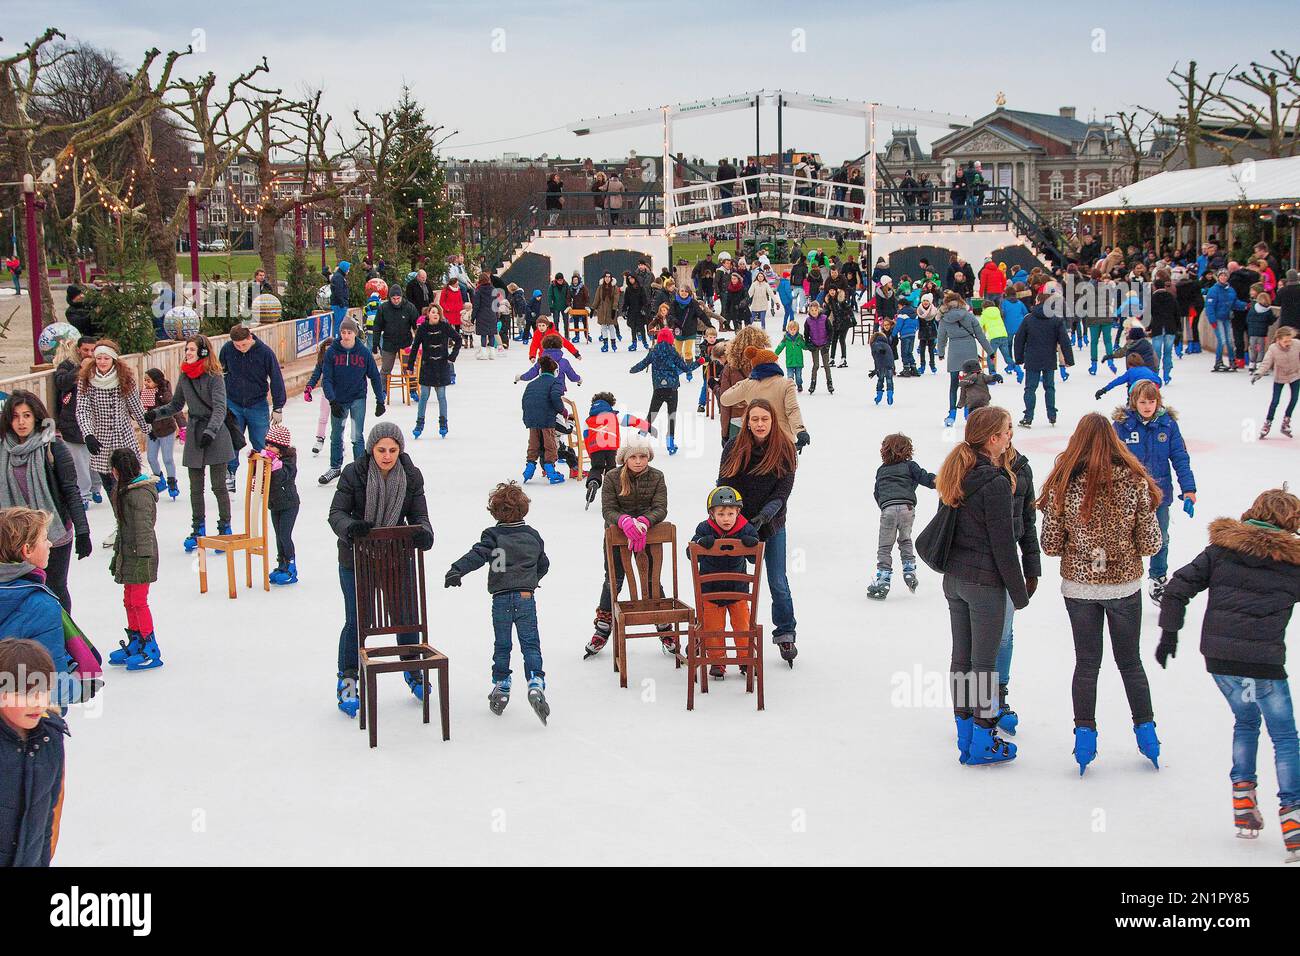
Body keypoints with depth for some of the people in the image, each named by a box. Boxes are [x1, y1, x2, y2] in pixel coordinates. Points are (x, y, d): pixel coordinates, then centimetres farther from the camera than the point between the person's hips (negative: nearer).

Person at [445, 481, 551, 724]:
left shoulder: (493, 535, -4)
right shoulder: (533, 535, 8)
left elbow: (477, 555, -20)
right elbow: (544, 564, 19)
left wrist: (456, 570, -30)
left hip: (501, 599, -1)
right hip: (526, 597, 1)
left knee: (502, 646, 11)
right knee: (530, 644, 0)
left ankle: (500, 688, 16)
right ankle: (536, 684, -18)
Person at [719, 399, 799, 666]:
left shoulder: (785, 449, -10)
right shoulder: (734, 448, -9)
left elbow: (783, 491, -11)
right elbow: (724, 486, -4)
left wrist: (763, 517, -24)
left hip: (772, 524, 0)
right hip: (738, 523, 0)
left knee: (778, 583, 4)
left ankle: (785, 634, 19)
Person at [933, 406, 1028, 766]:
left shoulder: (957, 474, 6)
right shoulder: (996, 483, -19)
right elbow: (1003, 544, -16)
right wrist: (1019, 592, -7)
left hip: (954, 578, 8)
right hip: (985, 583, -8)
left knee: (961, 658, 13)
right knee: (983, 662, 2)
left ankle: (966, 734, 23)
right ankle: (982, 744, 10)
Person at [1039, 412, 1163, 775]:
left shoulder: (1062, 483, -12)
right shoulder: (1134, 481, -12)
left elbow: (1050, 545, -8)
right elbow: (1151, 544, -8)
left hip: (1078, 586, 0)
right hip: (1124, 585, 0)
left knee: (1086, 663, 13)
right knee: (1130, 661, 17)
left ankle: (1084, 738, 15)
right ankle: (1146, 733, 26)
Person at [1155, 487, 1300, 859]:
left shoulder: (1221, 549, 5)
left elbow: (1178, 588, 2)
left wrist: (1169, 633, 9)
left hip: (1219, 660, 4)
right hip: (1263, 664, -4)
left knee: (1245, 721, 25)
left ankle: (1243, 801, 22)